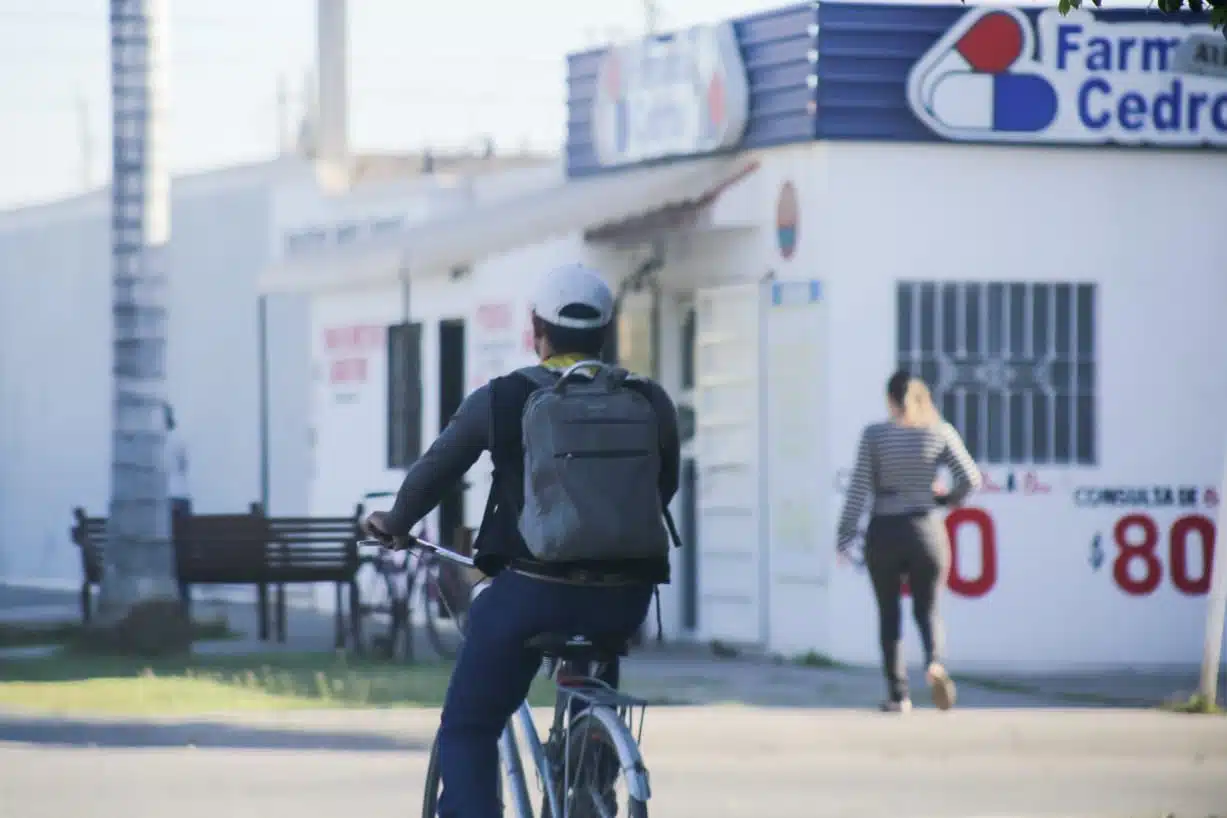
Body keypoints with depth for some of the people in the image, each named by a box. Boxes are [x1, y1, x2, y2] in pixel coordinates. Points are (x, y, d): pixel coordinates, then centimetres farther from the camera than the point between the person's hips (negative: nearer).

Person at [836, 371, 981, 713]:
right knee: (927, 610, 10)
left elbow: (859, 488, -8)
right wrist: (946, 499, 15)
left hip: (883, 533, -1)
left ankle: (898, 695, 8)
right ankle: (934, 662, -22)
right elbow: (971, 479, -5)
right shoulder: (940, 433, -2)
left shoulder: (874, 434, -6)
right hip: (926, 530, 1)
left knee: (889, 615, 11)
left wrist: (845, 535, -3)